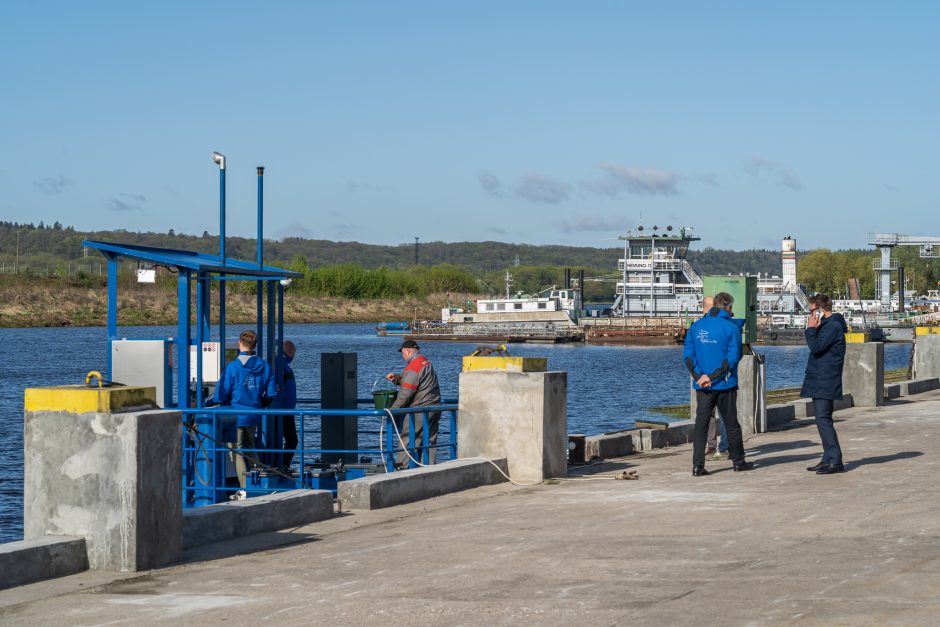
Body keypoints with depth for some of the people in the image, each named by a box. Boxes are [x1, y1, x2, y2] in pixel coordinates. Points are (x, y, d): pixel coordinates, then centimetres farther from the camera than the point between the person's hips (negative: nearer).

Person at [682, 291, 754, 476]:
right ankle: (738, 460, 22)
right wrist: (713, 376, -13)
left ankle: (697, 465, -6)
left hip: (702, 385, 2)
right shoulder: (731, 327, -6)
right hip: (725, 385, -2)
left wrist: (699, 376, -10)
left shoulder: (696, 326, 5)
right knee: (731, 424, 11)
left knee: (701, 424, 2)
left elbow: (688, 355, -1)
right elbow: (733, 357, -14)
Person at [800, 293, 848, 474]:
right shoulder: (826, 325, 18)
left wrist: (811, 329, -12)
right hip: (819, 382, 11)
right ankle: (828, 459, 16)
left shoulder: (833, 326, -15)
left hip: (825, 383, -11)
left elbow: (816, 347, -21)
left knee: (823, 419, -14)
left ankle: (835, 461, -15)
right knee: (823, 420, 12)